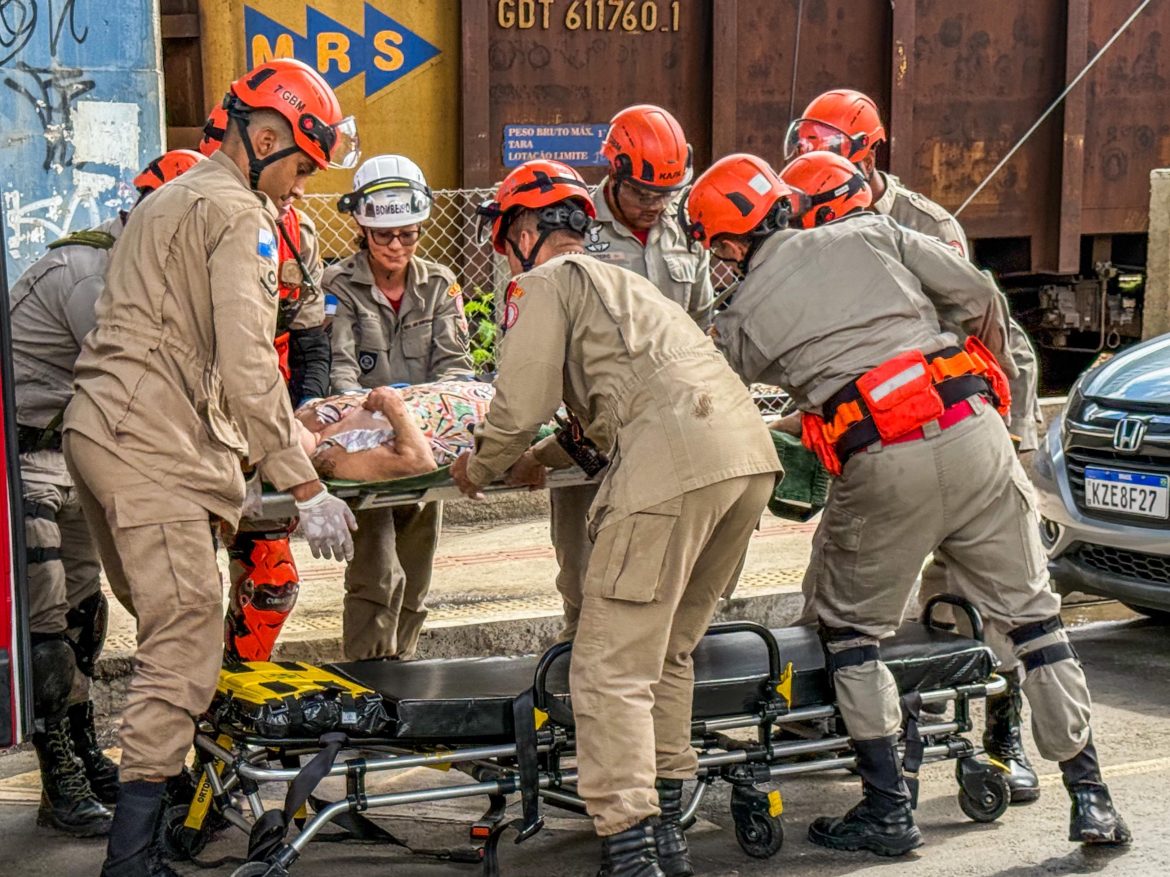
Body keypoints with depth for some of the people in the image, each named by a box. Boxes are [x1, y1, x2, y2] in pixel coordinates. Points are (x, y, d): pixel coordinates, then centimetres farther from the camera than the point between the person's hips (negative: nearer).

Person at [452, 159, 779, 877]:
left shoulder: (547, 281, 9)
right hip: (750, 451, 9)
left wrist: (480, 469, 19)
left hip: (673, 465, -9)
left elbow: (520, 408, 2)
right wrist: (544, 459, 40)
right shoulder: (624, 281, 35)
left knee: (612, 670, -5)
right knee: (669, 652, 20)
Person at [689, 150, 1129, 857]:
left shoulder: (744, 315, 10)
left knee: (850, 626, 18)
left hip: (881, 468, -3)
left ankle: (889, 810, 14)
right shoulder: (870, 233, 15)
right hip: (974, 432, 3)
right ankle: (1091, 797, 16)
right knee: (1030, 612, 14)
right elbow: (977, 294, 11)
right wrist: (993, 381, 26)